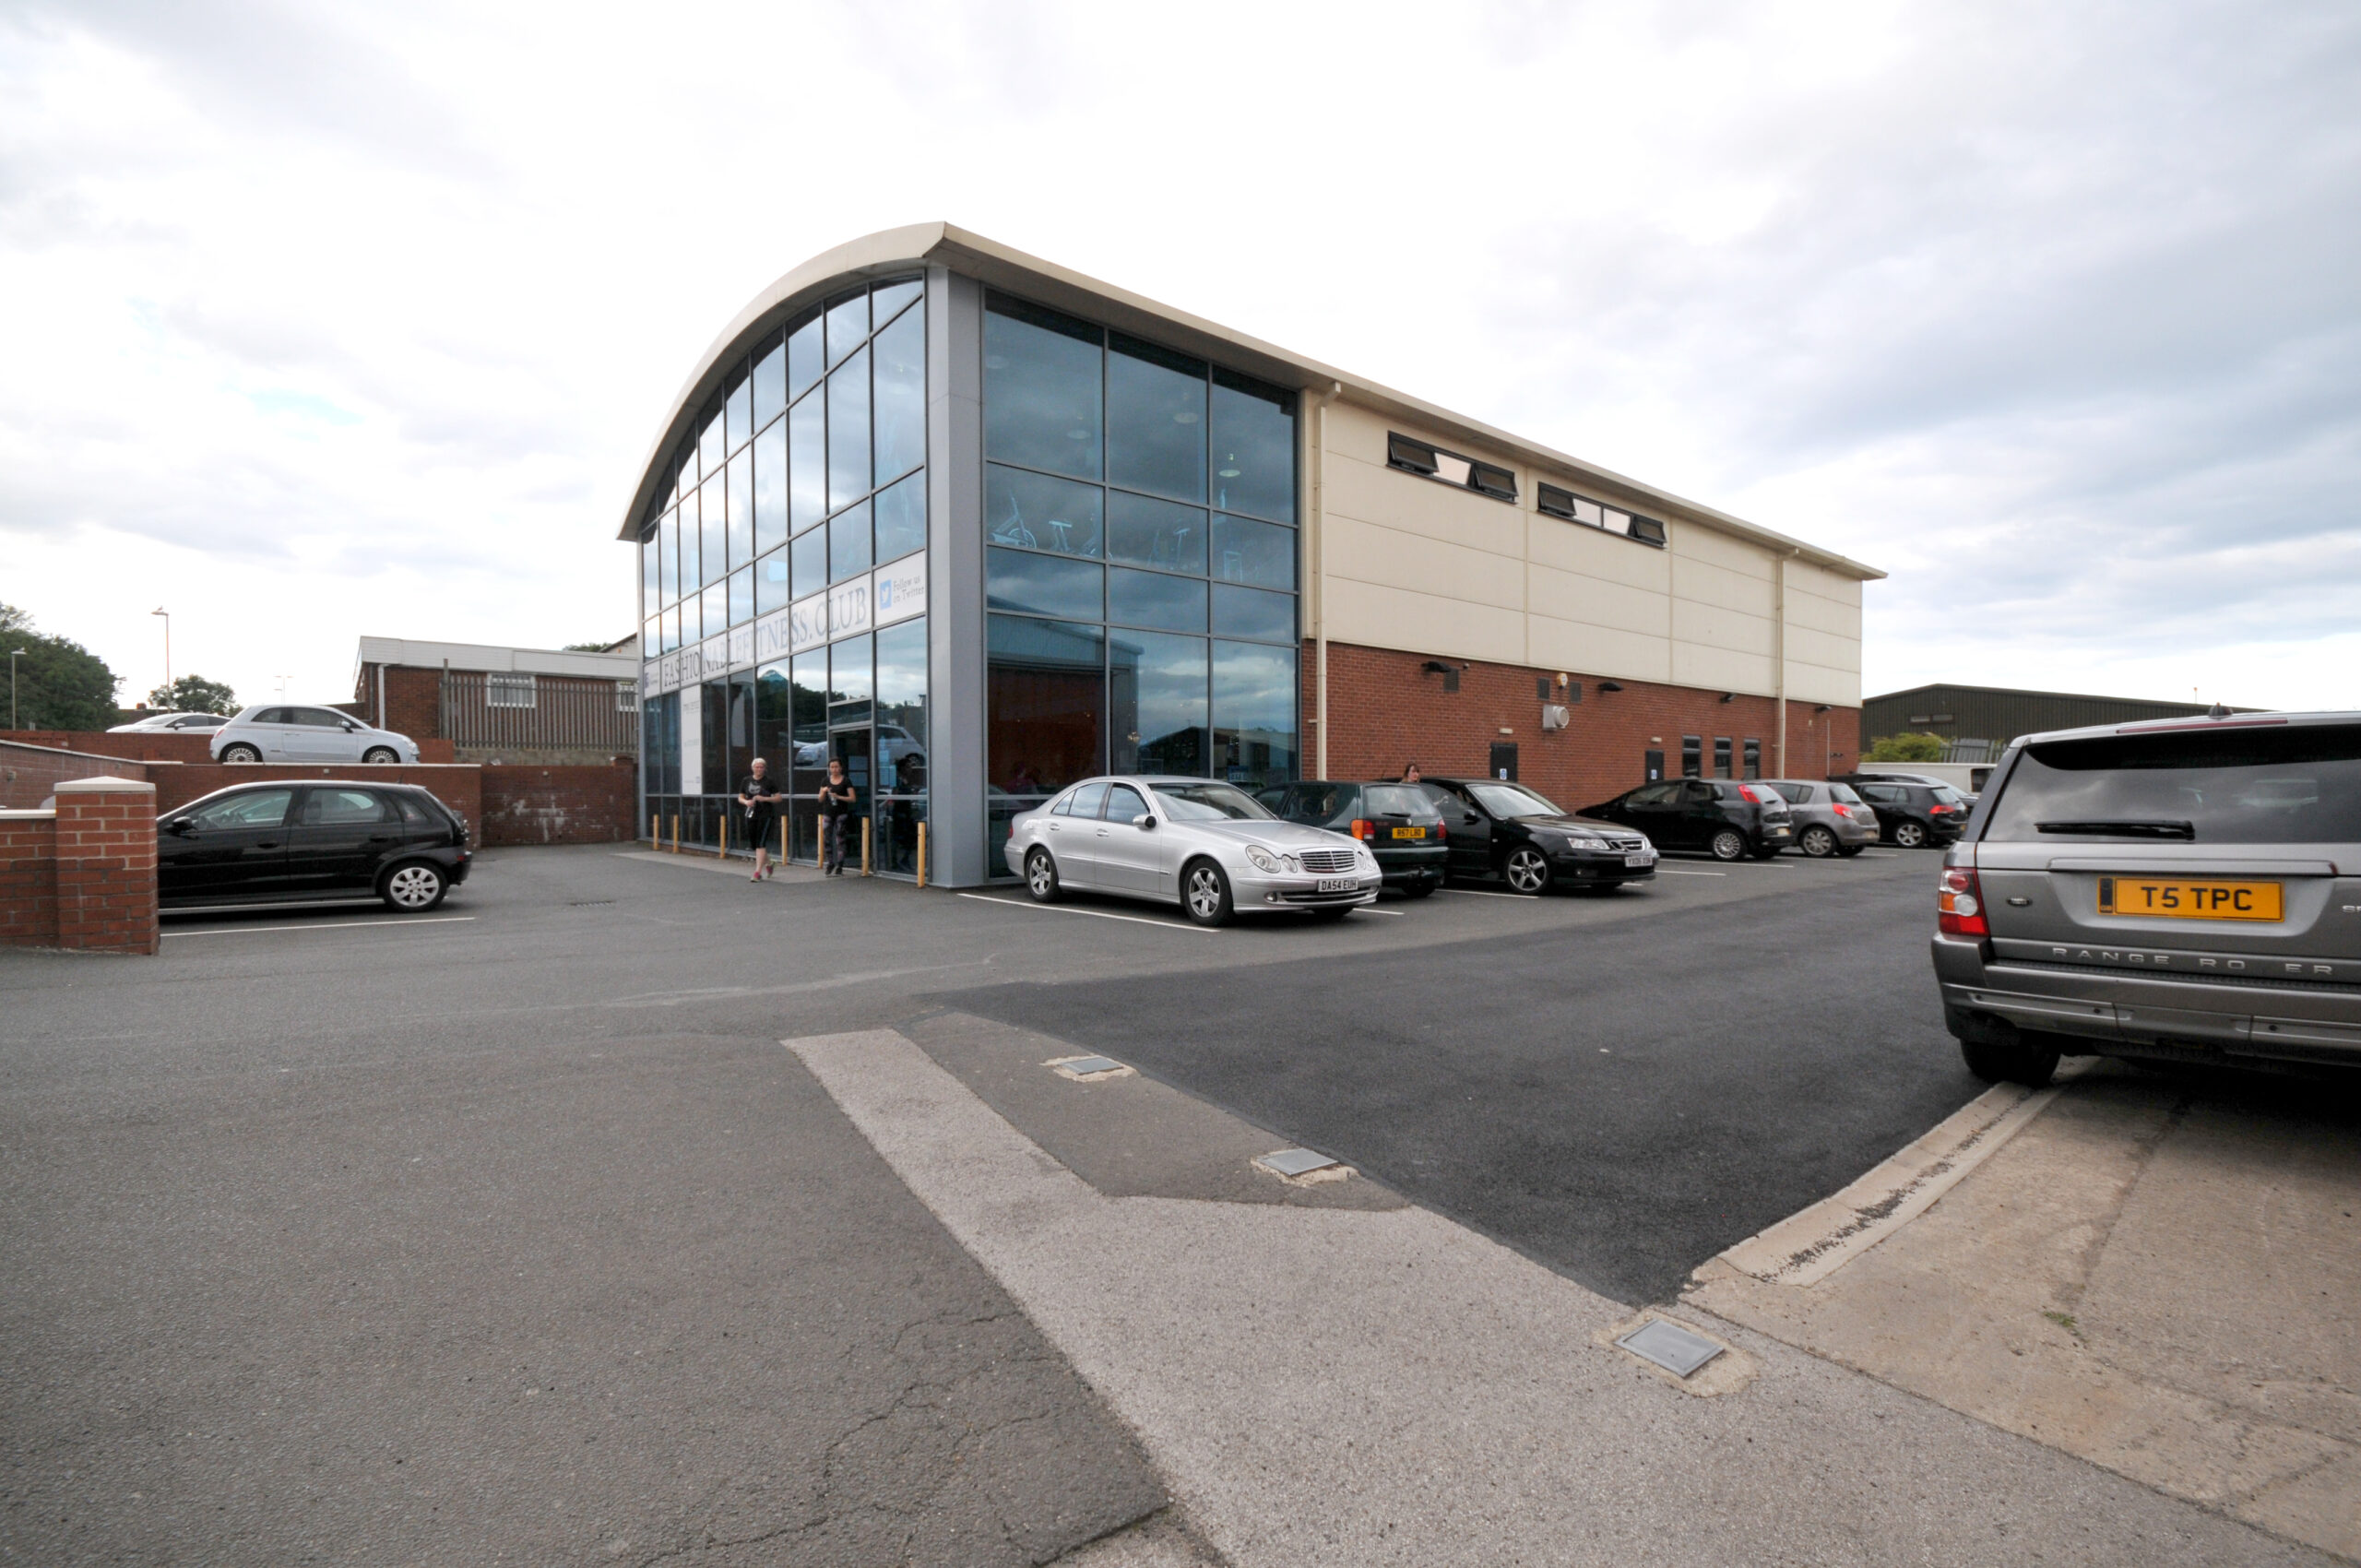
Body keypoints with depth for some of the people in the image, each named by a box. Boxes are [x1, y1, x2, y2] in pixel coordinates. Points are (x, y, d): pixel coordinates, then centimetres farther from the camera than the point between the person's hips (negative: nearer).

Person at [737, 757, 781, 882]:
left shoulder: (769, 781, -2)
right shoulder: (747, 780, 9)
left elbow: (778, 798, -1)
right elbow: (740, 798, 14)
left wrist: (764, 798, -16)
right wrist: (746, 802, -8)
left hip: (765, 815, -5)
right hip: (751, 815, 5)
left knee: (761, 843, -11)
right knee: (753, 843, 10)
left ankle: (758, 872, -9)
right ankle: (769, 864, 33)